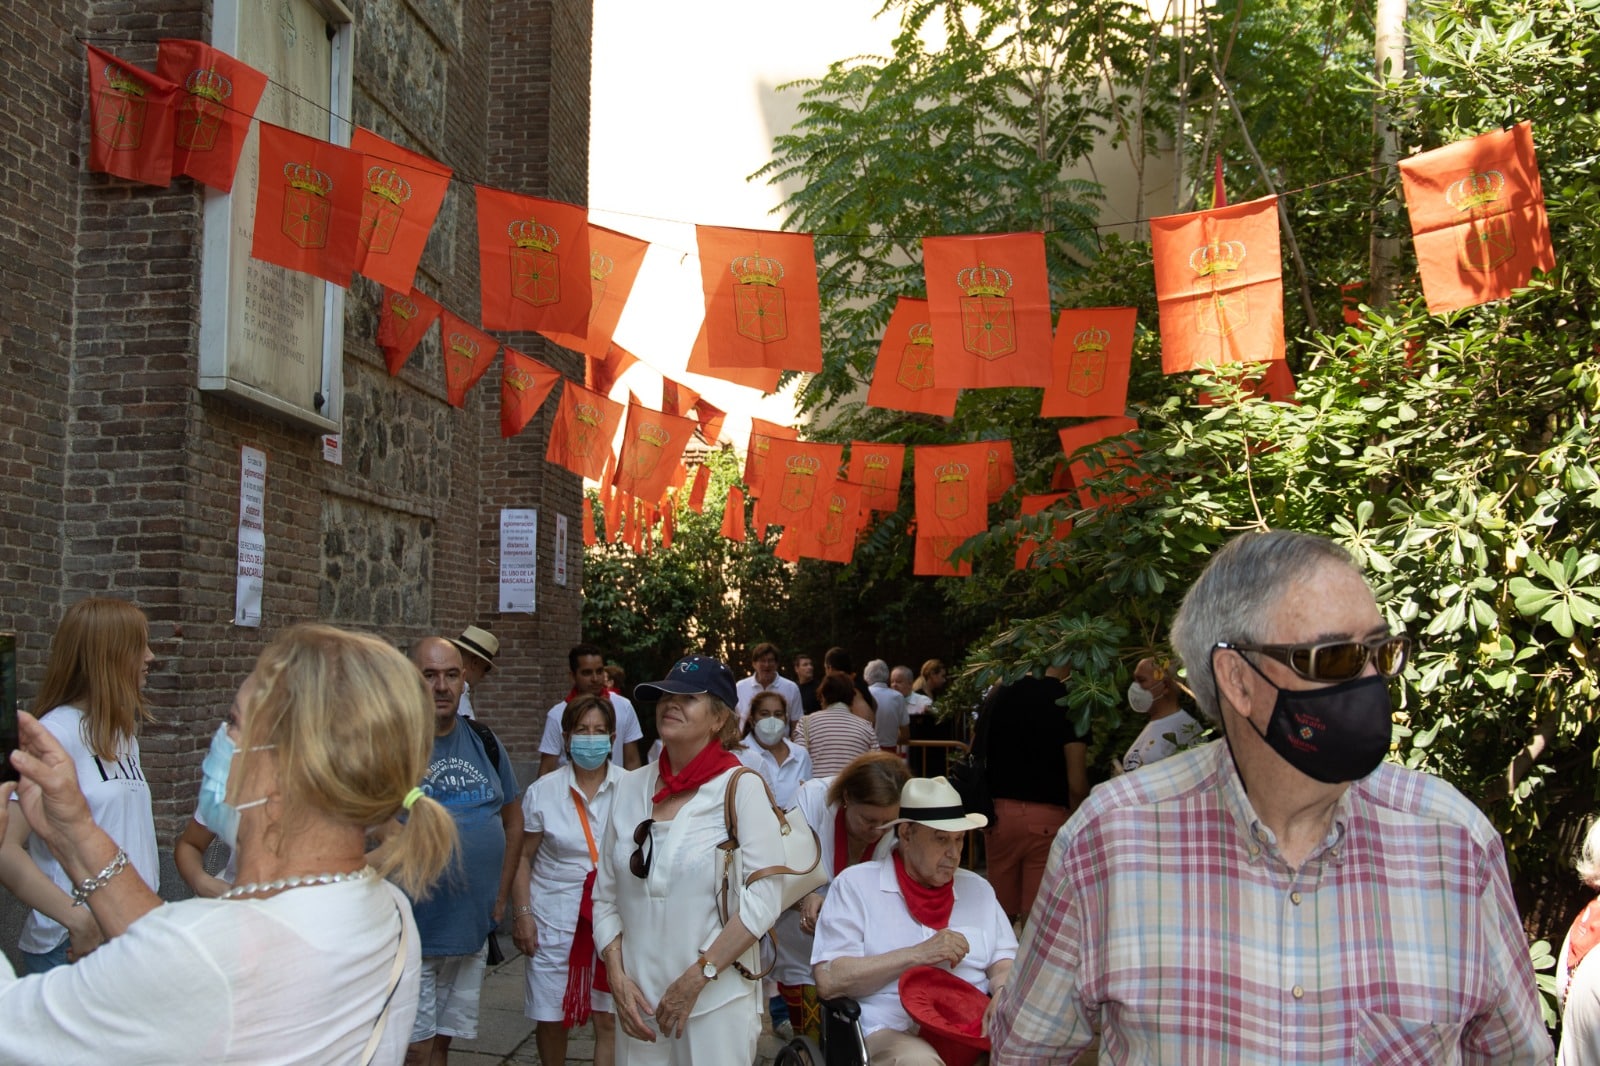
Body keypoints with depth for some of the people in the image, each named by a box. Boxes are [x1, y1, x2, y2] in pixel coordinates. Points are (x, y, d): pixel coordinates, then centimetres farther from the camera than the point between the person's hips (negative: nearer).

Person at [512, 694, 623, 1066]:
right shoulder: (543, 791, -1)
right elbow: (523, 856, 4)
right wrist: (523, 914, -3)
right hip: (555, 919, 0)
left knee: (609, 1018, 1)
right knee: (550, 1018, 9)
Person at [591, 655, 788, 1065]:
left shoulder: (741, 787, -9)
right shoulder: (632, 787, 4)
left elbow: (763, 900, -13)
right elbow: (605, 896, 8)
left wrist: (695, 979, -14)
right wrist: (617, 978, -3)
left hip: (716, 1001, -4)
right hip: (640, 1001, 4)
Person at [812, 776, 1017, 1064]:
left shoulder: (977, 888, 20)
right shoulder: (856, 884, 2)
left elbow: (1005, 962, 17)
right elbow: (828, 981, -8)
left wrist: (1004, 994, -8)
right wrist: (916, 955, -12)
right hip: (892, 1032, -4)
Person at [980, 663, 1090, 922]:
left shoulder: (1002, 693, 5)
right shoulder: (1070, 703, -9)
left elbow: (975, 753, 11)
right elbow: (1077, 784, -14)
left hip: (999, 812, 5)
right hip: (1047, 817, -4)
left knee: (1001, 913, 14)